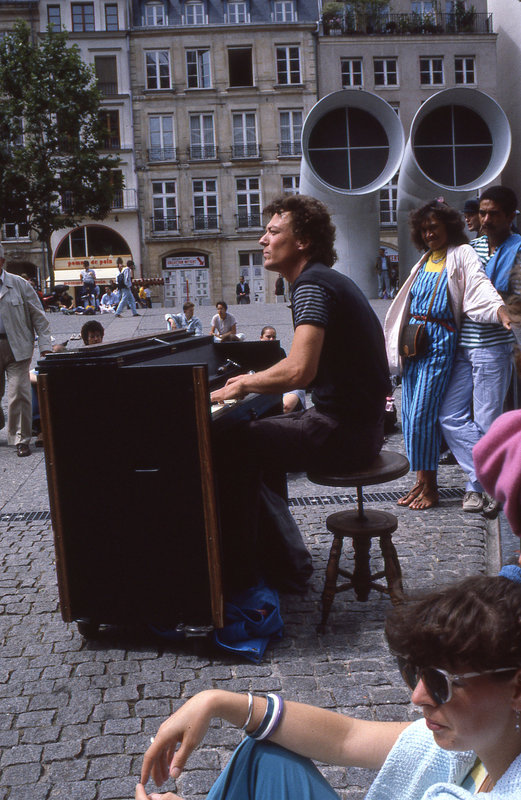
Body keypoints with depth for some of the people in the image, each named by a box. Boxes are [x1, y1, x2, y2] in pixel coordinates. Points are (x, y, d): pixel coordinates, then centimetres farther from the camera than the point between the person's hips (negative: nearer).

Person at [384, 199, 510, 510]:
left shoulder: (461, 254, -3)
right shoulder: (425, 260, 19)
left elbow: (479, 284, -20)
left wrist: (501, 311, -38)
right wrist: (401, 339, 21)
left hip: (439, 341, -7)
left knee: (422, 415, -10)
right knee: (410, 414, 6)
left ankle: (431, 488, 1)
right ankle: (421, 482, 16)